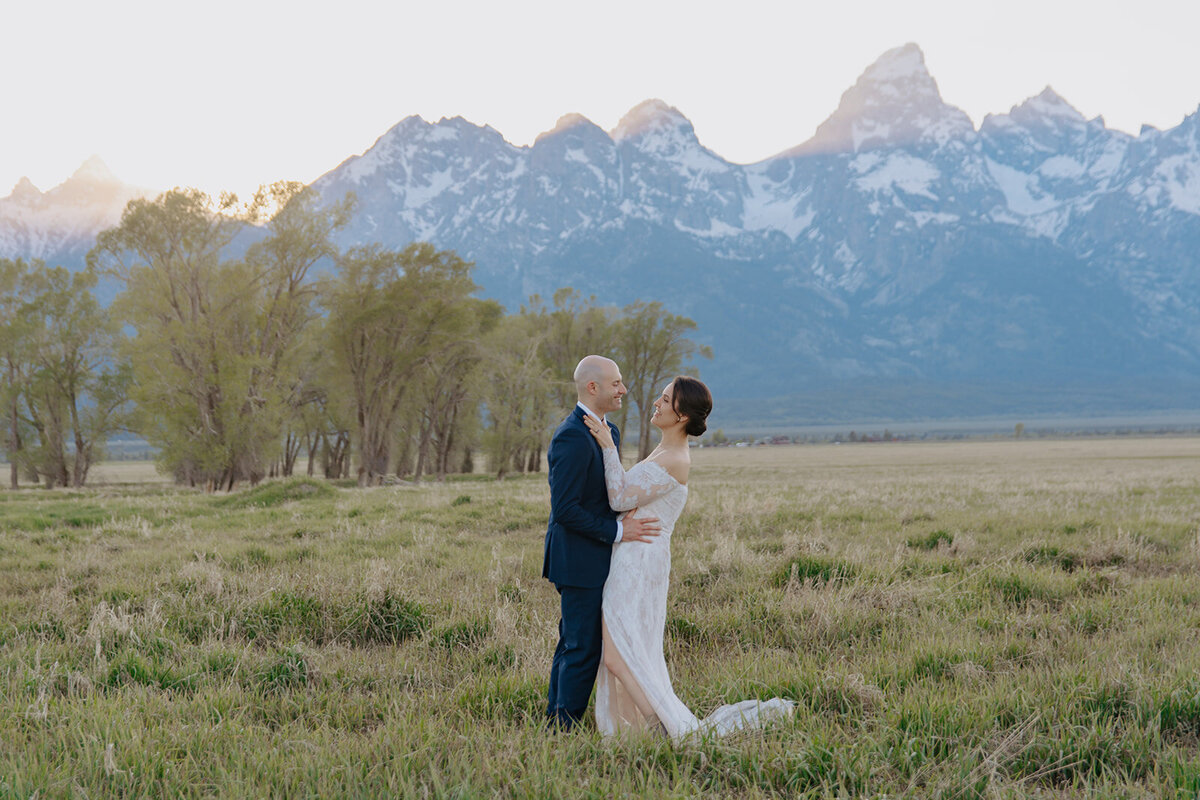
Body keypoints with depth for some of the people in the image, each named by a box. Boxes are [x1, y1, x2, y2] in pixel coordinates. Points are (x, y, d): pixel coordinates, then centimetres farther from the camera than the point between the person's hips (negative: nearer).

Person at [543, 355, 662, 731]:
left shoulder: (608, 431, 12)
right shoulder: (572, 437, -20)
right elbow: (565, 510, -23)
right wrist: (617, 530, -21)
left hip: (593, 558, 10)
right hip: (579, 562, -10)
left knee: (573, 644, 17)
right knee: (583, 649, -5)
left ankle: (555, 725, 26)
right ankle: (564, 727, 3)